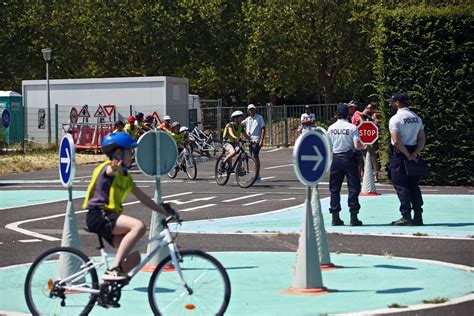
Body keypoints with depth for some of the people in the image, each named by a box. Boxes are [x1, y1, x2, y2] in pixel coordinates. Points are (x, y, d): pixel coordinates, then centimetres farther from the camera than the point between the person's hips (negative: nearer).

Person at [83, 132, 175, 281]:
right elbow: (109, 171, -35)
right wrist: (114, 168, -59)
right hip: (98, 215, -9)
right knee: (138, 226, -29)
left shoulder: (125, 177, 19)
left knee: (134, 258, -1)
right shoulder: (108, 167, -8)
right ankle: (113, 269, -32)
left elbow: (143, 198, 24)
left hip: (110, 219, 9)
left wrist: (165, 211, 20)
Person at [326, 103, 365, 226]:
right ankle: (353, 217, -1)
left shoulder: (331, 128, 2)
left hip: (336, 158, 3)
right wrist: (363, 146, 5)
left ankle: (335, 217, 10)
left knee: (334, 189, 10)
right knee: (353, 188, 3)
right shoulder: (352, 127, -9)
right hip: (349, 158, -3)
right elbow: (357, 146, -16)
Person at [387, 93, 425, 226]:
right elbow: (422, 139, 5)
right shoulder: (417, 118, 9)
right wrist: (414, 153, -4)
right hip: (413, 153, 6)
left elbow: (396, 141, -21)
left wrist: (407, 155, -13)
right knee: (414, 186, 11)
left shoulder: (395, 119, -13)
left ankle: (406, 217, -5)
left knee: (401, 186, -2)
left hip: (399, 154, -6)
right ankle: (418, 217, 11)